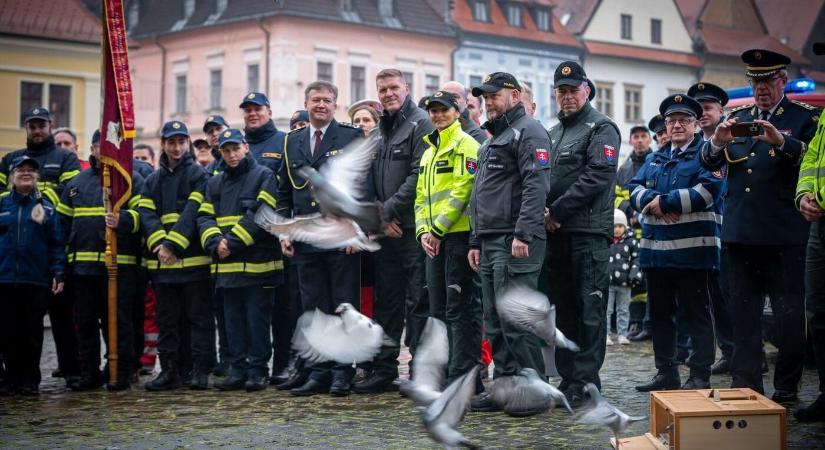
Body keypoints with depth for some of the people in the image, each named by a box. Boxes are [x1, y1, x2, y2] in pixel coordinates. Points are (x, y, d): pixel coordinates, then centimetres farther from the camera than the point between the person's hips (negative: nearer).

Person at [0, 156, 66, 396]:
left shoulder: (46, 207, 7)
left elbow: (56, 244, 5)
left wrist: (58, 274, -4)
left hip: (36, 280, 0)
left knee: (32, 332, 5)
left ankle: (30, 380, 13)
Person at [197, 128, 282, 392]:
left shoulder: (263, 176, 0)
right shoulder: (214, 184, 17)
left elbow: (260, 215, -11)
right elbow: (205, 218, 9)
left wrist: (232, 242, -17)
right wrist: (215, 243, -11)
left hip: (258, 263, -5)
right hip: (226, 266, 6)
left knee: (257, 319, -2)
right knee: (233, 320, 8)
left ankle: (258, 371, 4)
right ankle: (238, 371, 14)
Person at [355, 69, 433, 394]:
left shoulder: (420, 124, -4)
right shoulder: (379, 131, 18)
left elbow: (419, 176, -13)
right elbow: (370, 181, 17)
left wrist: (389, 210, -11)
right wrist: (379, 217, 1)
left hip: (412, 229, -7)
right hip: (386, 232, 7)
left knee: (418, 302, -6)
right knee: (386, 302, 11)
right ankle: (384, 369, 17)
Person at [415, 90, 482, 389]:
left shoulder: (465, 145, -5)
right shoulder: (429, 152, 21)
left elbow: (462, 193, -15)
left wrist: (438, 229, -15)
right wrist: (423, 231, 3)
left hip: (459, 235, -9)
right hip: (434, 240, 9)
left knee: (461, 308, -8)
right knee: (439, 308, 11)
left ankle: (464, 376, -6)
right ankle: (444, 372, 17)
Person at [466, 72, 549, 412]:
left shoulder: (528, 131, -5)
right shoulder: (492, 139, 26)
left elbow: (537, 185, -18)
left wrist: (523, 234, -25)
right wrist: (476, 241, 22)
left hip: (515, 243, -10)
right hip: (490, 242, 10)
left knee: (515, 319, -11)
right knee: (495, 323, 9)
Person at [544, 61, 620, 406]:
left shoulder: (601, 128, -3)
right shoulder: (554, 133, 21)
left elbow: (596, 176, -15)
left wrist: (558, 211, -15)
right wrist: (544, 214, 0)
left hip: (588, 233, -8)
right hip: (556, 234, 8)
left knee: (590, 309, -5)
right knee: (563, 308, 11)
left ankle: (584, 384, -3)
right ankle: (568, 379, 17)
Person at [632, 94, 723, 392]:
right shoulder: (655, 158, 20)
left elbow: (706, 193, -15)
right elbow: (635, 189, 10)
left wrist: (662, 202, -11)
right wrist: (654, 201, -12)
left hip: (692, 250, -7)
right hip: (656, 249, 7)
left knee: (695, 314, -3)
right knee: (660, 313, 11)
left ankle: (700, 376, 1)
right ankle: (666, 373, 19)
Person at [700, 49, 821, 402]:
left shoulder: (805, 117, 2)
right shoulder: (737, 117, 15)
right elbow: (709, 163, 10)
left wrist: (780, 142, -26)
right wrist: (717, 142, -12)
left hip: (783, 233, -4)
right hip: (740, 230, 5)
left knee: (789, 313, 1)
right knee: (743, 310, 8)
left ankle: (787, 388, 9)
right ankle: (745, 384, 14)